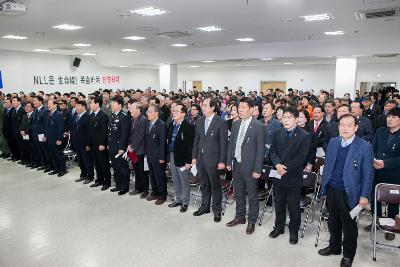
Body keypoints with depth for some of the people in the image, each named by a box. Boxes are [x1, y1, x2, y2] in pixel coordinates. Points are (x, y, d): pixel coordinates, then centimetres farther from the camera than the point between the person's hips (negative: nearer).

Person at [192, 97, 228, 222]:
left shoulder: (221, 122, -10)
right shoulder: (200, 121, 7)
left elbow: (223, 143, -10)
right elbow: (196, 140, 12)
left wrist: (222, 161, -12)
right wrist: (194, 156, 8)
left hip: (213, 160, -5)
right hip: (200, 159, 5)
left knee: (215, 186, 8)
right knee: (204, 185, 18)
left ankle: (217, 210, 23)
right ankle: (204, 207, 34)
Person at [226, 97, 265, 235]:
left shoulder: (258, 126, -12)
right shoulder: (235, 124, 6)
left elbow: (260, 149, -13)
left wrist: (257, 169, -15)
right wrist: (228, 162, 6)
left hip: (250, 166, -5)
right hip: (236, 164, 6)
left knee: (252, 195, 9)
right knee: (238, 193, 18)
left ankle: (252, 221, 25)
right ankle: (240, 217, 36)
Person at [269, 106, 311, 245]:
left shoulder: (304, 136, -9)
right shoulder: (278, 133, 7)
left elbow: (301, 157, -14)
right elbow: (272, 151, 3)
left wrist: (286, 167, -18)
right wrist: (277, 164, -15)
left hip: (294, 177, -4)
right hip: (278, 175, 5)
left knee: (294, 206, 7)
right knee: (279, 203, 18)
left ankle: (294, 231, 26)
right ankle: (279, 227, 36)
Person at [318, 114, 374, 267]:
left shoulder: (364, 146, -11)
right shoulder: (333, 142, 3)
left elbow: (368, 173, -8)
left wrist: (364, 196, -10)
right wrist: (324, 185, 9)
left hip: (349, 193, -4)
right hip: (332, 190, 4)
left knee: (349, 225, 12)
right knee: (333, 222, 19)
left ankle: (348, 254, 33)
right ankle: (334, 247, 41)